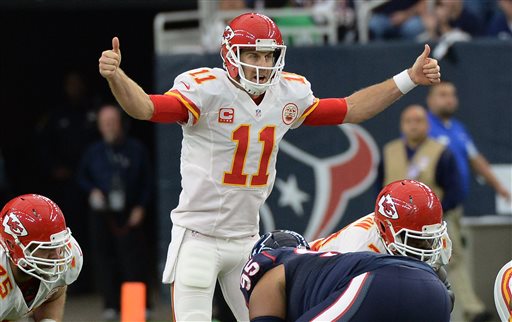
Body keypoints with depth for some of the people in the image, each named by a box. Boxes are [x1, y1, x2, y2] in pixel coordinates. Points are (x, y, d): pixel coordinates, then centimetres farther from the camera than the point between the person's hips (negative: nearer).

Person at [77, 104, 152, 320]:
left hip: (129, 214, -2)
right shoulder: (93, 152, 7)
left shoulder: (136, 150, 3)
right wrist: (92, 190, -1)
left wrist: (140, 207, -3)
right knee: (104, 259, 1)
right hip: (101, 213, 2)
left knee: (133, 258, -8)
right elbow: (82, 176, 19)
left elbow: (146, 181, 6)